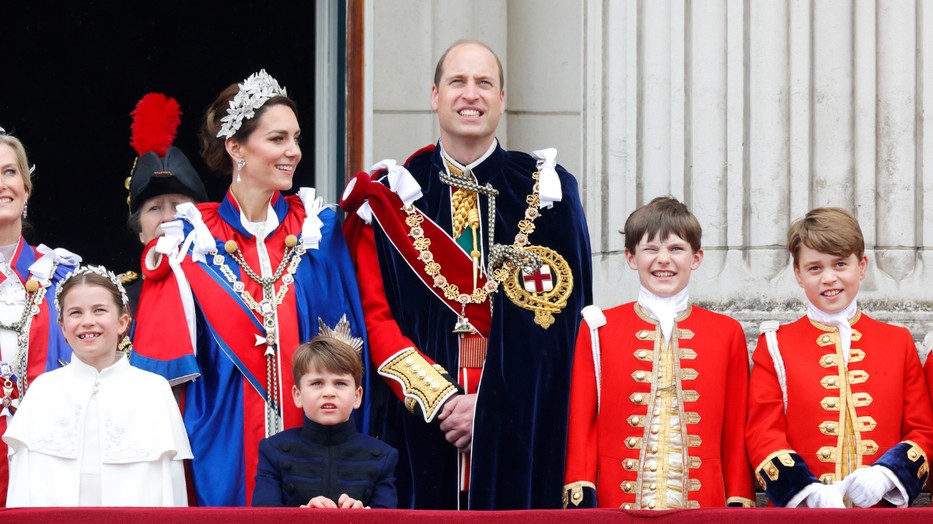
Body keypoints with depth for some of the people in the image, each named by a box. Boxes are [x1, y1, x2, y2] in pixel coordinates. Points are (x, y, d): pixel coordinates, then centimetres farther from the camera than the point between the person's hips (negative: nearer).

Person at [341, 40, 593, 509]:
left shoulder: (546, 190, 5)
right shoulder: (392, 196, 8)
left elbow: (564, 316, -1)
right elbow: (375, 316, 2)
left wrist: (494, 406, -10)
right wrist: (438, 398, -11)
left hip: (521, 430, 0)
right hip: (420, 427, 0)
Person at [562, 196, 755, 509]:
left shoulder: (727, 333, 7)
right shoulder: (598, 329, 5)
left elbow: (737, 432, 7)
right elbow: (581, 423, 3)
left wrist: (739, 506, 1)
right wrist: (580, 501, -5)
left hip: (704, 507, 1)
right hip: (617, 506, -1)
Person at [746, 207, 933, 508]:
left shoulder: (898, 342, 9)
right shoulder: (776, 345, 4)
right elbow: (763, 435, -2)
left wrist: (886, 475, -11)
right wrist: (809, 493, -16)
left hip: (881, 510, 1)